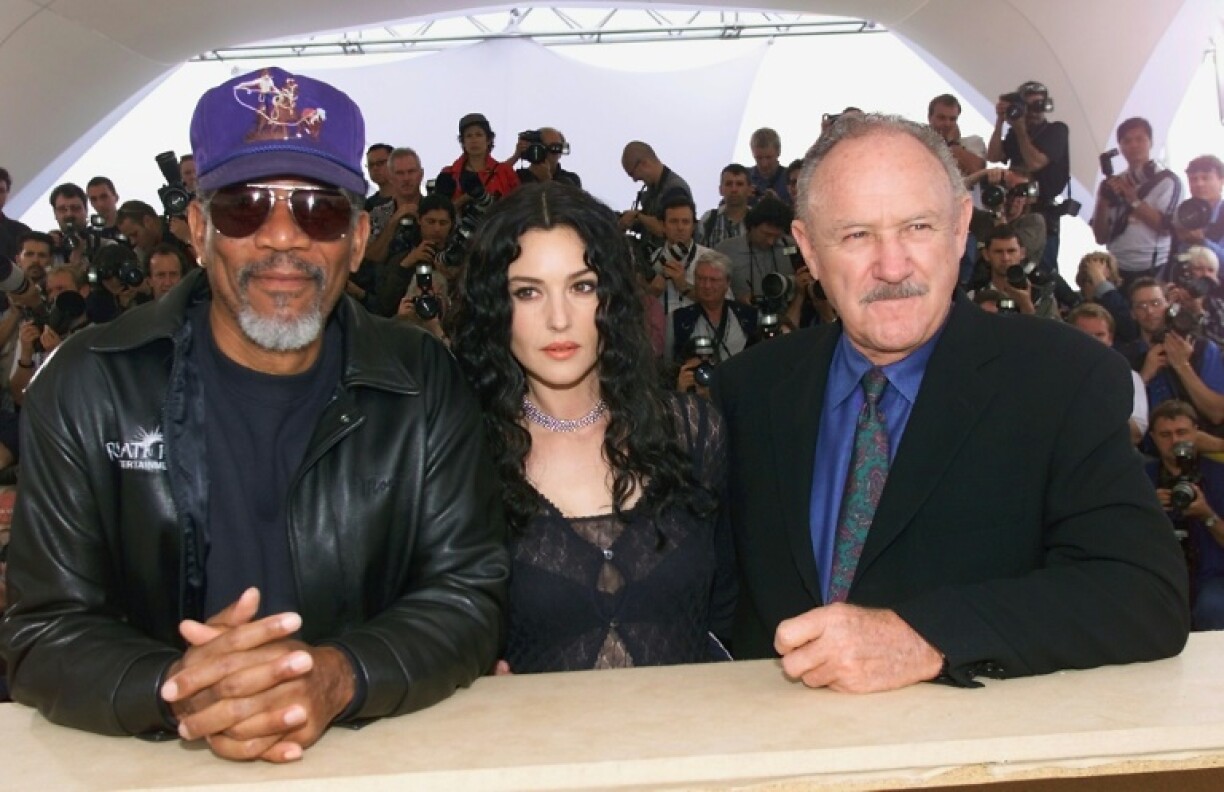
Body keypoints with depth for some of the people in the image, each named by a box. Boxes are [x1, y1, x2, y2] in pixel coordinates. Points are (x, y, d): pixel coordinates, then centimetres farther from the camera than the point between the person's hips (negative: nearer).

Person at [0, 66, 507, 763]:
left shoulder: (424, 383, 0)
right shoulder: (89, 386, -2)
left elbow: (468, 594, -3)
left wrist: (340, 677, -21)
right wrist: (173, 689, -23)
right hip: (154, 765, 0)